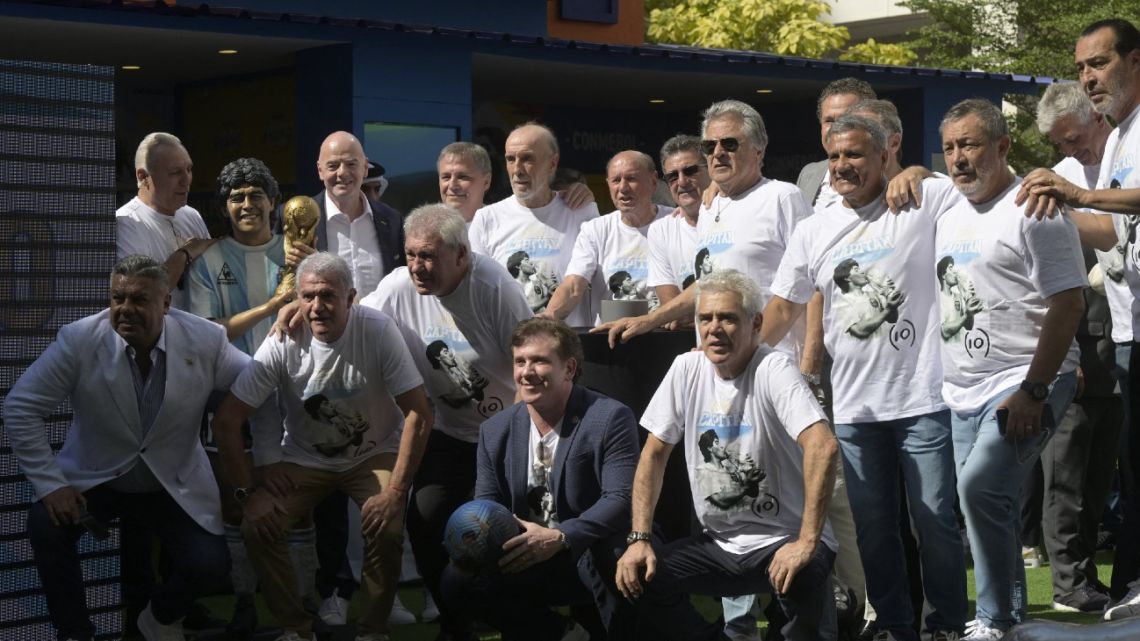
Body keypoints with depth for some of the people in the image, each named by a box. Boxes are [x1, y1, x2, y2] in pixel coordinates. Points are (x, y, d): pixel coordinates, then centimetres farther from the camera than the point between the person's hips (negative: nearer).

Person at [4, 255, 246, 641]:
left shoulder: (205, 341, -14)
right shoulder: (79, 340, -18)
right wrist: (50, 483, -18)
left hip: (174, 486, 1)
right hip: (94, 479, -1)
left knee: (210, 566, -19)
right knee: (45, 525, -28)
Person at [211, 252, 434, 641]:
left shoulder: (378, 331, -21)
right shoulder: (283, 344, -17)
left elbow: (419, 414, -19)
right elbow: (226, 421, -12)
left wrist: (395, 492, -24)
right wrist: (247, 492, -17)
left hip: (374, 455, -2)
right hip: (305, 459, 2)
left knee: (387, 530, -28)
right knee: (258, 526, -21)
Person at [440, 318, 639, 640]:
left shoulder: (610, 418, -13)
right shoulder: (495, 430, 4)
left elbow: (621, 500, -22)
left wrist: (559, 538, -35)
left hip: (597, 562, -5)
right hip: (527, 563, 5)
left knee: (601, 551, -37)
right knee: (457, 580, -14)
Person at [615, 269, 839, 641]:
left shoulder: (773, 370, -16)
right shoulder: (687, 369, 1)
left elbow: (823, 446, -30)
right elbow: (655, 454, 6)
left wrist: (807, 543, -35)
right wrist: (639, 538, -5)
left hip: (782, 539, -5)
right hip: (719, 544, 5)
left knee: (801, 576, -36)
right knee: (638, 576, -15)